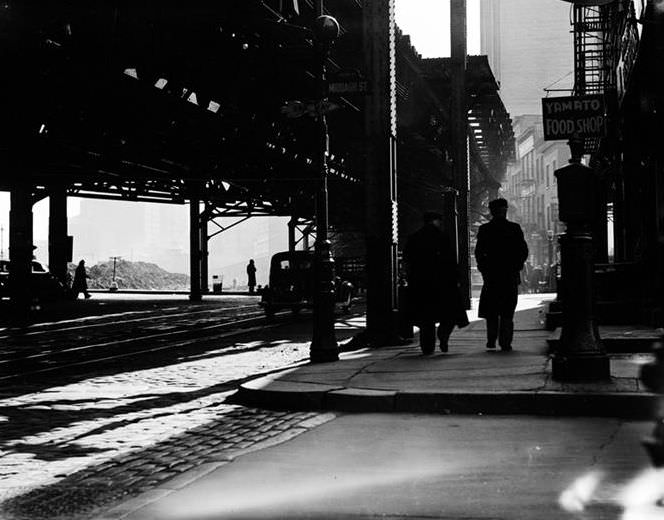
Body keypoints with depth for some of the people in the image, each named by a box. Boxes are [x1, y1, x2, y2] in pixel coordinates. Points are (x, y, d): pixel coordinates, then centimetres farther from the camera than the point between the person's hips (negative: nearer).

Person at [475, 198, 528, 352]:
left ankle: (491, 340, 5)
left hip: (491, 275, 0)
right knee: (507, 311, 5)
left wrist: (484, 269, 7)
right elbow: (524, 251, -2)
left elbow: (478, 253, -3)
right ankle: (505, 343, 0)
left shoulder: (484, 229, -2)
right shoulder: (515, 228, -2)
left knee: (491, 310, 12)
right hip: (511, 276, 0)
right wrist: (515, 267, 8)